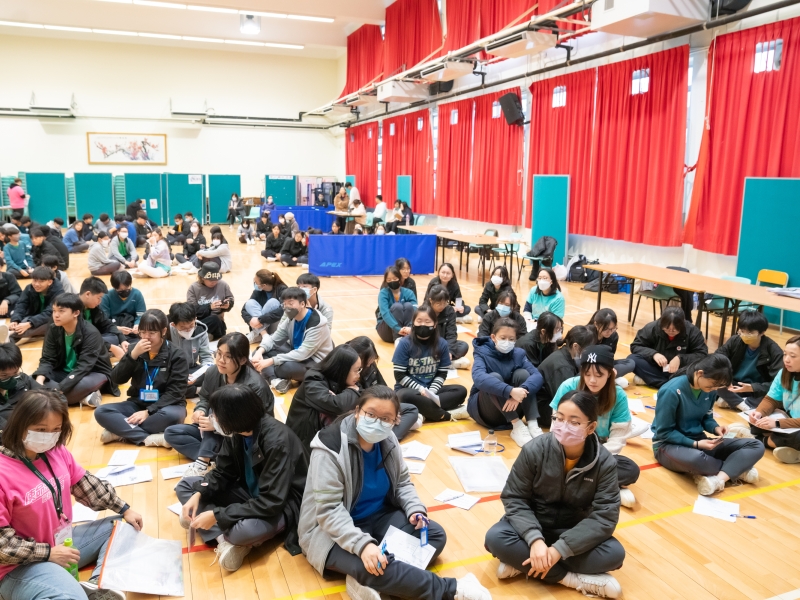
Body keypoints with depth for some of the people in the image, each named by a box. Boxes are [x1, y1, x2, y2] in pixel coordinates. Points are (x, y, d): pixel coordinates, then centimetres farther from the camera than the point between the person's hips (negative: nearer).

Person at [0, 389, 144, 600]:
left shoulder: (57, 451, -3)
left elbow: (86, 484, 11)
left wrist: (124, 509, 11)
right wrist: (47, 553, -20)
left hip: (64, 541, 9)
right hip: (23, 563, -9)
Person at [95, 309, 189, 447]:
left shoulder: (176, 355, -9)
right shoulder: (135, 348, 1)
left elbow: (175, 391, -14)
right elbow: (116, 379, -6)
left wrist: (149, 411, -23)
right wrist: (133, 355, -21)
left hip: (165, 405, -4)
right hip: (138, 404, 4)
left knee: (172, 415, -38)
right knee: (101, 412, -20)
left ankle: (121, 432, -24)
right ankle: (149, 438, -31)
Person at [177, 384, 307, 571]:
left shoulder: (277, 441, -31)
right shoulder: (237, 431, -10)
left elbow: (270, 502, -32)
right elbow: (222, 472, 4)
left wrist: (217, 515, -29)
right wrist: (198, 494, -15)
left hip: (281, 504, -8)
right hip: (250, 491, 8)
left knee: (245, 529, -40)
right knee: (185, 486, 0)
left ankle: (229, 537, -4)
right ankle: (224, 538, -16)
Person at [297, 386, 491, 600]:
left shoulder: (387, 441, -4)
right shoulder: (331, 447, -24)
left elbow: (402, 482, 11)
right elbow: (329, 510, -27)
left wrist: (415, 509, -10)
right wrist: (362, 544, -39)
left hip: (379, 517, 8)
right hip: (333, 531, -7)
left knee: (435, 535, -7)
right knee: (372, 568, -35)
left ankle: (369, 580, -23)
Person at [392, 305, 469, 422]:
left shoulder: (441, 344, -2)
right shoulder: (405, 343, -10)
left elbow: (442, 374, 2)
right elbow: (399, 375, -11)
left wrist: (431, 391, -16)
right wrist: (420, 389, -20)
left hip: (431, 389, 4)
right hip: (409, 389, -4)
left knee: (461, 391, -15)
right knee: (406, 396, -39)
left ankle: (425, 412, -30)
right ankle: (448, 415, -27)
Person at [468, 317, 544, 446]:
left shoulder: (518, 354, -2)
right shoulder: (483, 354, -14)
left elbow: (537, 376, -19)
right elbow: (479, 378, -37)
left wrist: (522, 390, -40)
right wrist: (510, 391, -48)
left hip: (511, 406, 3)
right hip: (485, 411, -3)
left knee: (522, 373, -19)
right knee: (494, 377, -30)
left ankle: (532, 424, -26)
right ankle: (517, 426, -31)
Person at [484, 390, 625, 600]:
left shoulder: (604, 462, -17)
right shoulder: (534, 450, -20)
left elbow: (605, 516, -20)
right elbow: (514, 498, -14)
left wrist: (560, 549, -30)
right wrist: (535, 539, -32)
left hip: (575, 531, 1)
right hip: (534, 525, -1)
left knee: (614, 553, -26)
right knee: (496, 538, -28)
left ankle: (522, 563, -21)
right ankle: (574, 578, -21)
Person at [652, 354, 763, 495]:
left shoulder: (710, 389, -3)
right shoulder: (672, 391, -23)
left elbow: (706, 418, 12)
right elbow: (664, 432, -17)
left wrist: (716, 428, -11)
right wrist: (696, 444, -23)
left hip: (698, 440, 7)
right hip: (669, 444, -7)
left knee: (756, 446, -7)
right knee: (696, 459, -43)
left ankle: (718, 478, -27)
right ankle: (737, 470, -12)